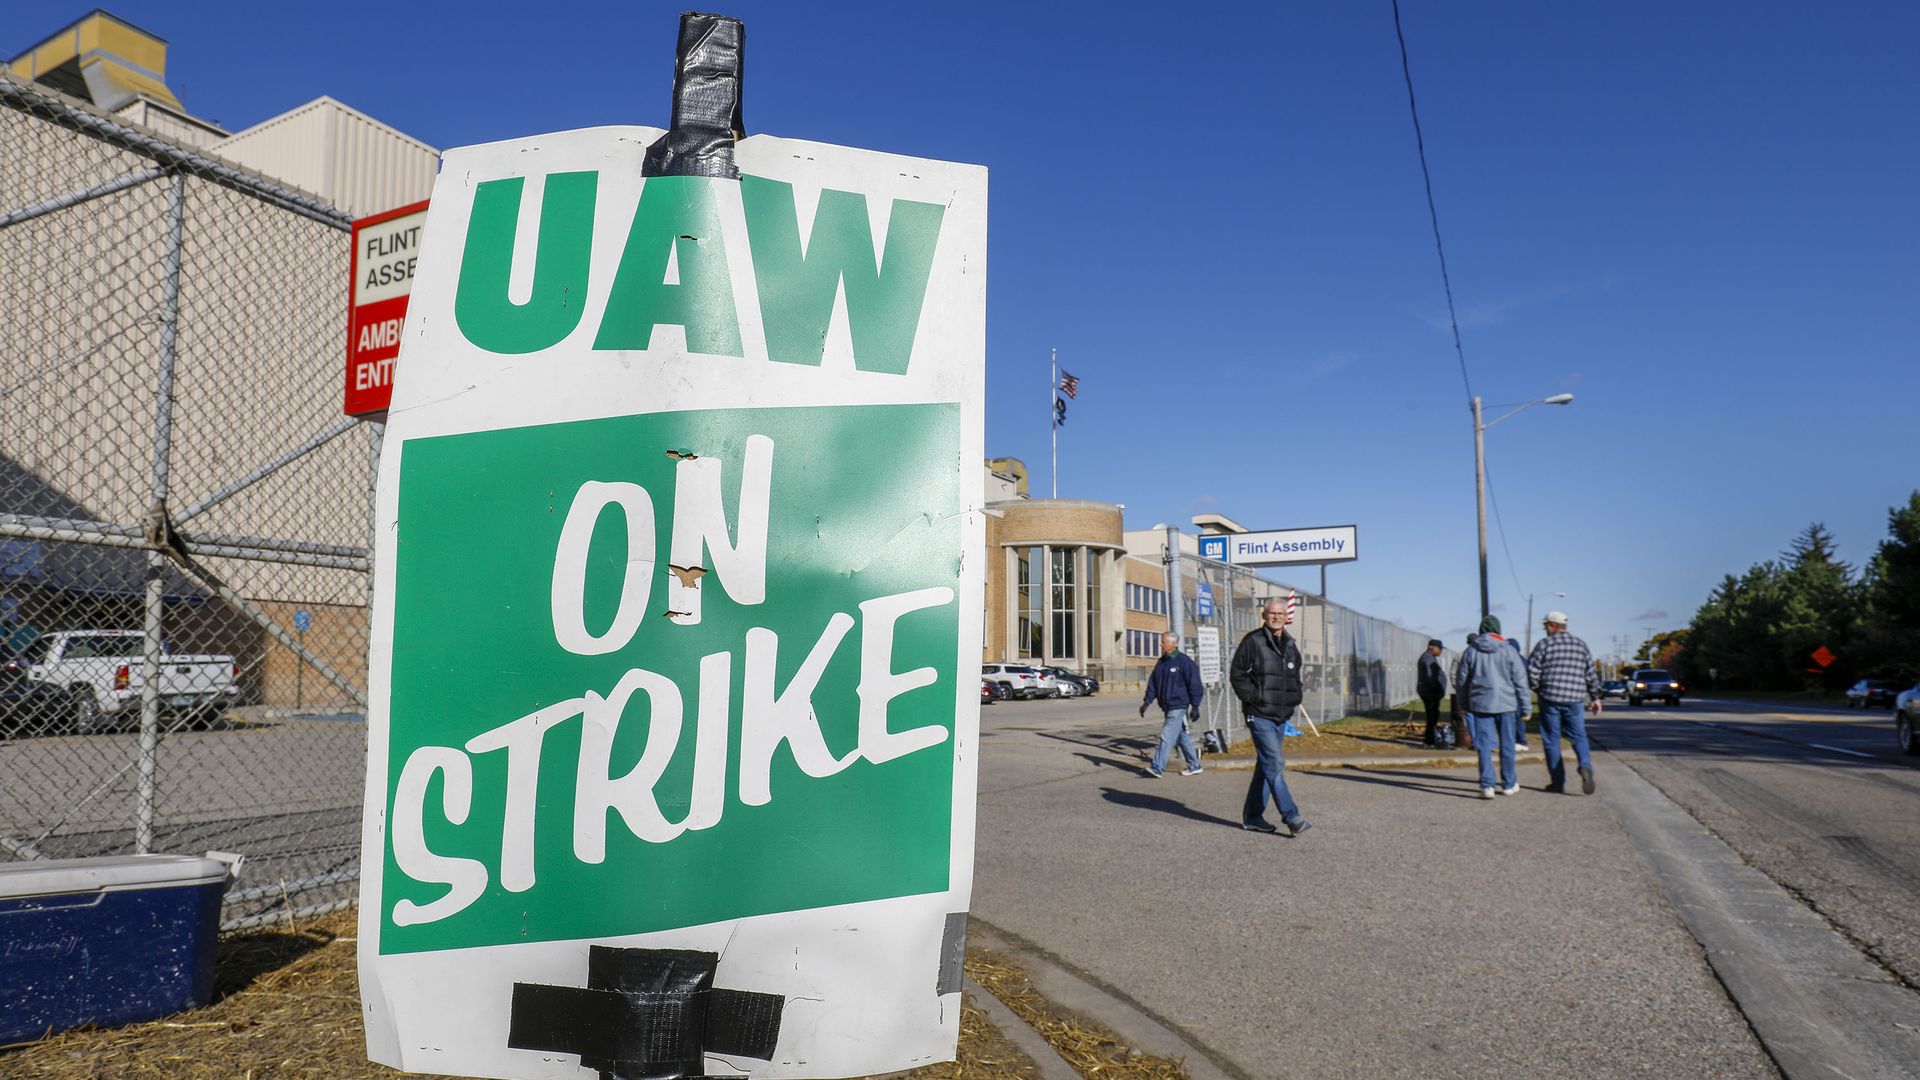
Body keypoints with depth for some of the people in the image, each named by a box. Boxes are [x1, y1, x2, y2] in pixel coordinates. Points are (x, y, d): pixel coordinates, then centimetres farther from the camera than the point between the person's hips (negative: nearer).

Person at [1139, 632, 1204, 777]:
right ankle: (1194, 765, 25)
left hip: (1178, 706, -8)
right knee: (1182, 737, 15)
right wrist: (1147, 701, 5)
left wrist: (1195, 706, -12)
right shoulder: (1161, 663, 13)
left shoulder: (1184, 661, -10)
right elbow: (1153, 683, 14)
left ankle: (1157, 767, -13)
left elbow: (1194, 684, -11)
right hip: (1167, 707, 8)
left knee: (1167, 737, -12)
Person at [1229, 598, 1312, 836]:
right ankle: (1291, 818, -15)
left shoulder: (1291, 646, 13)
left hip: (1281, 717, 7)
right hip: (1259, 716, -7)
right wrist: (1253, 698, -13)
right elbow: (1238, 675, -6)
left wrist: (1294, 699, 11)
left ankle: (1252, 816, 20)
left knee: (1266, 765, 11)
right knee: (1275, 764, -13)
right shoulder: (1252, 642, -7)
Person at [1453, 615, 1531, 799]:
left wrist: (1464, 704, 19)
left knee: (1484, 745, 2)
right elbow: (1520, 681, -3)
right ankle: (1509, 784, 21)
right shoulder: (1509, 651, -2)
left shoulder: (1470, 651, 2)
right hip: (1507, 704, 0)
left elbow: (1461, 680, 7)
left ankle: (1487, 785, -4)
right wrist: (1526, 707, 2)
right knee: (1507, 745, 10)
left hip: (1480, 704, 0)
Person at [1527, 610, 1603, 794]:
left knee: (1552, 741, 5)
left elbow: (1532, 671, -7)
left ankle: (1558, 782, 7)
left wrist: (1538, 690, 10)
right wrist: (1595, 697, 17)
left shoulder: (1544, 644, -3)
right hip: (1575, 699, 3)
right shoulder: (1580, 644, 9)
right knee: (1578, 737, 9)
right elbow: (1591, 674, 9)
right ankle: (1585, 767, -18)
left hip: (1550, 698, -3)